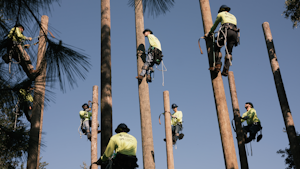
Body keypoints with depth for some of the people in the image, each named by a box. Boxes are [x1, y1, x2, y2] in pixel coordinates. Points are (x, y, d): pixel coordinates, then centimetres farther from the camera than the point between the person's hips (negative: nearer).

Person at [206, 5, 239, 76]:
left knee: (217, 47, 7)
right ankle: (226, 70, -5)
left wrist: (210, 33, 48)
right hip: (234, 32, 5)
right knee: (229, 52, 9)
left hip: (226, 30, -5)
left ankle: (218, 65, -10)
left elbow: (214, 25, 32)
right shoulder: (233, 16, 39)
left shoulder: (221, 14, 24)